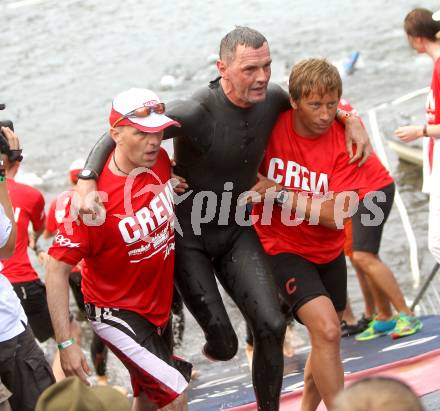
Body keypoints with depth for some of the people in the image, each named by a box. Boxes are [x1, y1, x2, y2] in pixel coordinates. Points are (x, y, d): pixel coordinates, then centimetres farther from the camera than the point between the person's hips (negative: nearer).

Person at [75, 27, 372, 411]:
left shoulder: (271, 99, -9)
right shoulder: (197, 112, -28)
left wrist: (351, 118, -2)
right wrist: (87, 184, -41)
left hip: (237, 233, 5)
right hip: (188, 239, -5)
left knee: (271, 325, -11)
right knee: (224, 343, -6)